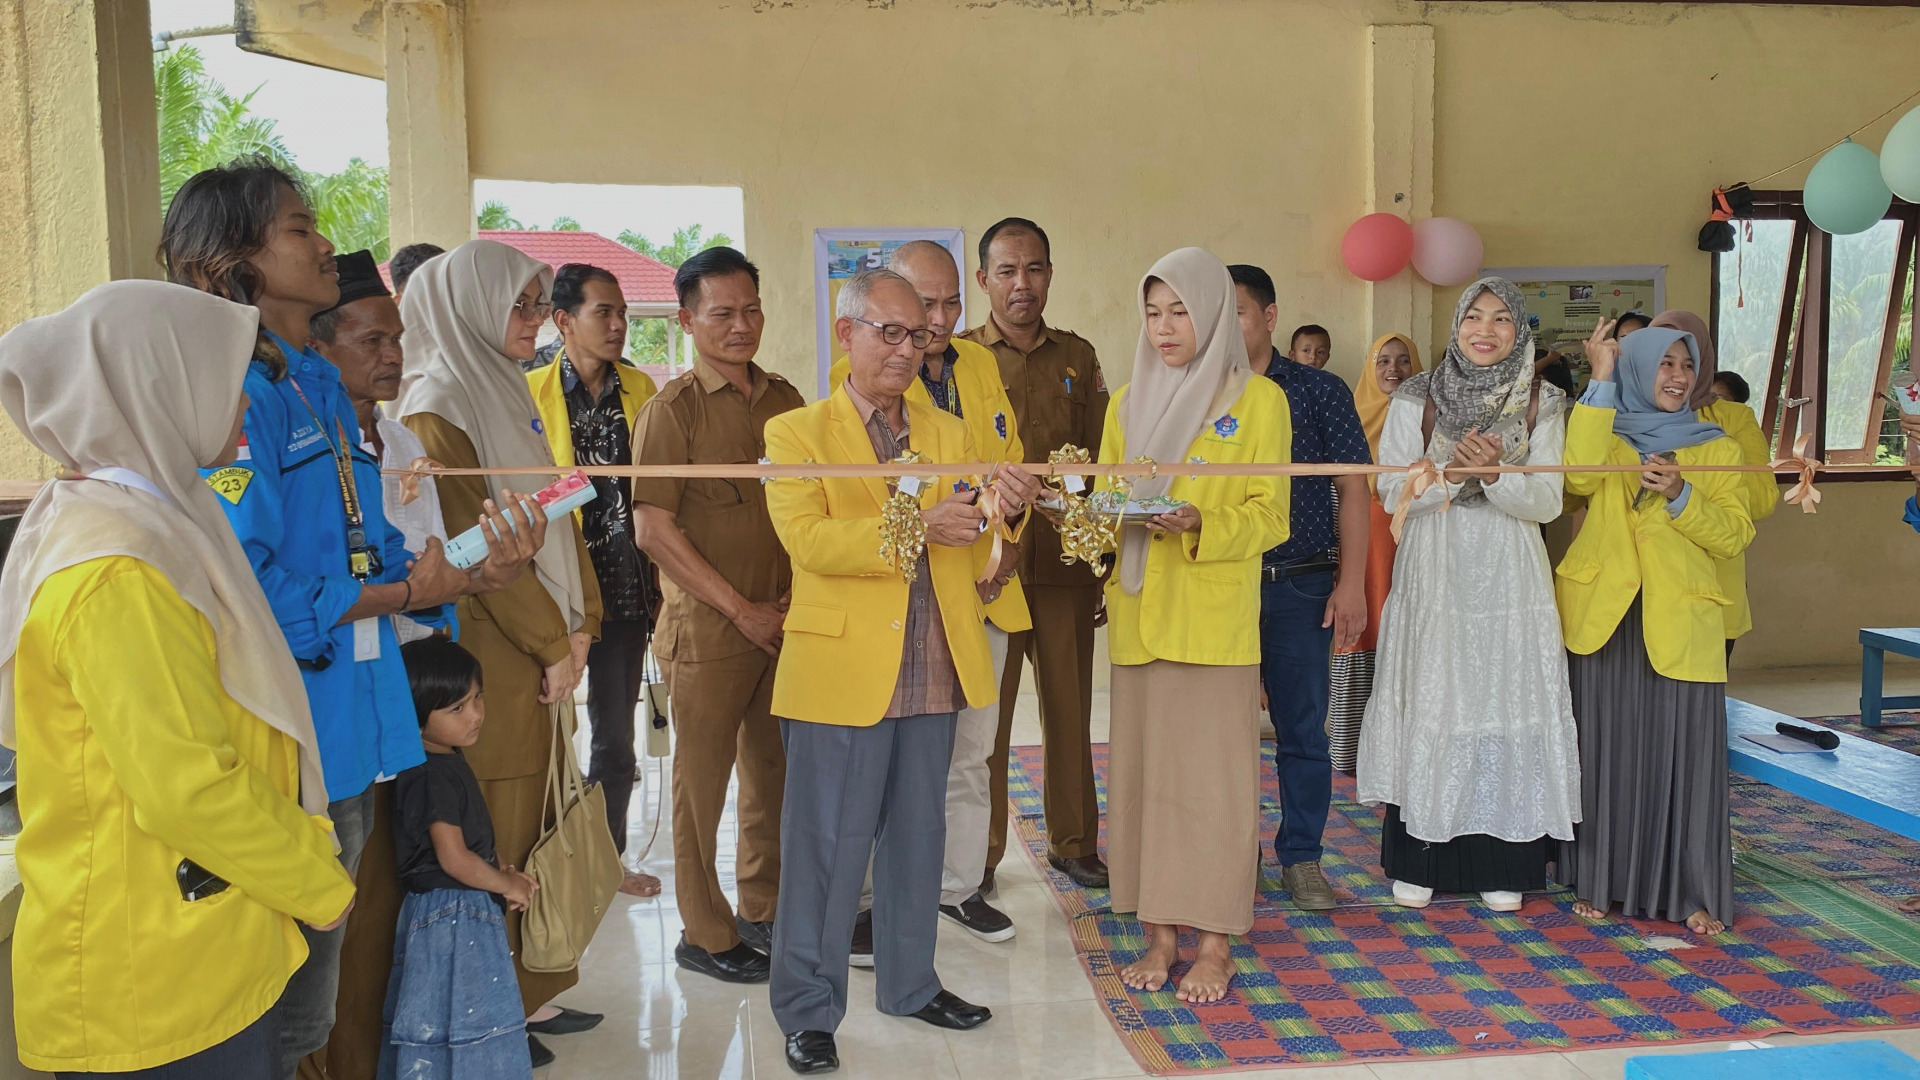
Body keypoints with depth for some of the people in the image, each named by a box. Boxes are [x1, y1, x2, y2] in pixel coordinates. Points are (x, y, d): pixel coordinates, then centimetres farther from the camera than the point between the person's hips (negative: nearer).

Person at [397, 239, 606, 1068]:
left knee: (530, 828, 14)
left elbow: (555, 516, 14)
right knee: (494, 842, 1)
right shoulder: (437, 406, -13)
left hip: (543, 652, 8)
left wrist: (580, 623, 5)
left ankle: (528, 992, 26)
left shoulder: (505, 394, 15)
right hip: (491, 657, -8)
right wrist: (552, 643, -13)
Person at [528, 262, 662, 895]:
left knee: (616, 736, 13)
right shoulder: (531, 393, -3)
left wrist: (662, 587, 6)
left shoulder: (641, 390, 6)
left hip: (626, 589, 3)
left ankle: (608, 856, 29)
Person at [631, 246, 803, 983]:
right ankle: (705, 934, 21)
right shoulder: (673, 410, -8)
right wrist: (742, 608, -13)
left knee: (776, 773, 14)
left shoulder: (784, 400, 8)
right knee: (702, 781, 6)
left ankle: (763, 913, 31)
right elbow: (652, 530, -13)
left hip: (783, 623, 5)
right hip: (707, 630, -5)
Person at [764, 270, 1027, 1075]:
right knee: (826, 847, 3)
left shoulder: (950, 435, 13)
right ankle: (807, 1010, 19)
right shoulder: (796, 433, 0)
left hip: (934, 674, 5)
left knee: (917, 839, 16)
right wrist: (918, 528, -26)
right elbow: (807, 539, -16)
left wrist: (1001, 516, -15)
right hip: (841, 672, -5)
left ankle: (909, 984, 34)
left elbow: (974, 558, 8)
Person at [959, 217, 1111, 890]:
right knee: (982, 712, 1)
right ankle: (979, 854, 16)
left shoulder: (1078, 357, 12)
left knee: (1071, 707, 9)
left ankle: (1073, 842, 25)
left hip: (1066, 562, 3)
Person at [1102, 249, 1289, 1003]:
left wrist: (1199, 527, -21)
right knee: (1144, 766, 6)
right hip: (1139, 612, 4)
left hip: (1216, 615, -4)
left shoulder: (1259, 400, 1)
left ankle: (1214, 943, 10)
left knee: (1213, 770, -1)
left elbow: (1269, 516, -4)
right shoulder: (1129, 402, 14)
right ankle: (1160, 933, 16)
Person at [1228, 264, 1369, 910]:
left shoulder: (1320, 391, 2)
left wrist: (1351, 583, -7)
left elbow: (1352, 490, 0)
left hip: (1300, 587, -1)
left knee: (1303, 728, 5)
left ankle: (1301, 856, 19)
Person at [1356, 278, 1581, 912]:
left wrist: (1496, 472, -19)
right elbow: (1393, 492, -3)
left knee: (1506, 701, 2)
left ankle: (1501, 864, 14)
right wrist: (1452, 472, -18)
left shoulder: (1542, 405, 4)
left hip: (1510, 577, 1)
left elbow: (1547, 502, -2)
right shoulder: (1415, 400, 2)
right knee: (1429, 703, 1)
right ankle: (1419, 860, 13)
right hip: (1433, 575, -1)